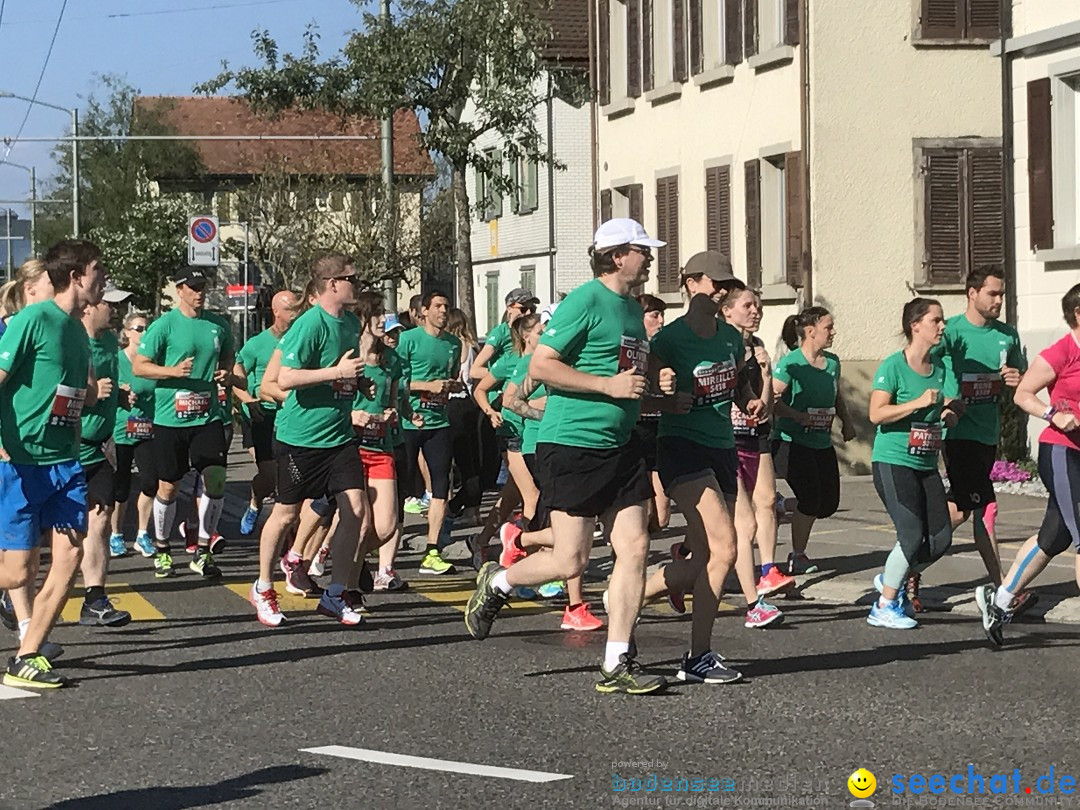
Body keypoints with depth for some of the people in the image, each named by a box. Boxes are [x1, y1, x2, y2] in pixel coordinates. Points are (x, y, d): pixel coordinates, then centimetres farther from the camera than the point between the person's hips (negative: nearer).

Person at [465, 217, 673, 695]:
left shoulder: (632, 309, 15)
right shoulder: (585, 302, -12)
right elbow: (540, 366, -18)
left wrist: (655, 382, 12)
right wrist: (609, 385, -20)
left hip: (620, 445, 8)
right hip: (572, 445, -8)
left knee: (635, 548, 0)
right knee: (570, 563, -5)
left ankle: (616, 664, 6)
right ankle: (497, 583, 25)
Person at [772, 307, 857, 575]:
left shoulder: (832, 362, 9)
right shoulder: (791, 363, -13)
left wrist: (846, 421, 9)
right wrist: (799, 416, -27)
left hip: (822, 442, 7)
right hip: (793, 441, -7)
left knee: (829, 503, 4)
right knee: (810, 500, -10)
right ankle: (797, 556, 8)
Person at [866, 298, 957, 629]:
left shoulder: (939, 367, 11)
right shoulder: (893, 366, -11)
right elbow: (876, 414, -19)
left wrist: (947, 414, 5)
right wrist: (917, 403, -24)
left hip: (926, 464, 8)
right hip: (893, 462, -8)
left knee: (941, 539, 1)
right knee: (913, 535, -13)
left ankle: (892, 580, 25)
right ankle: (884, 607, 2)